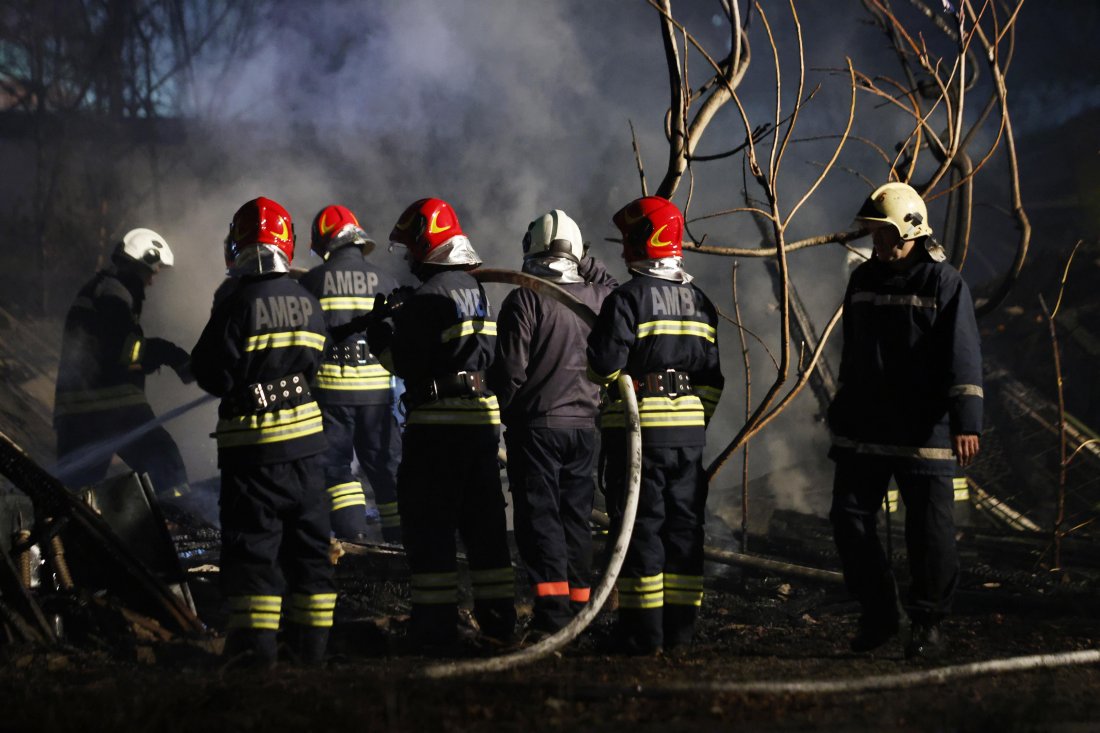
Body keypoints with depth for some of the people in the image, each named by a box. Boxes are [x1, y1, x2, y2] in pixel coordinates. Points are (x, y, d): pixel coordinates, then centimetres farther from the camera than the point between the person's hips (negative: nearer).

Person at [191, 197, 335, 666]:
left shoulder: (238, 302, -16)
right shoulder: (307, 302, 4)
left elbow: (214, 375, -14)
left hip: (253, 442, -5)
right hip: (306, 435, 6)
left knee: (252, 540, -1)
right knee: (308, 539, 12)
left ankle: (256, 638, -7)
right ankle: (311, 640, 15)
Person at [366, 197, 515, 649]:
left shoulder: (430, 297, -13)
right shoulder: (475, 289, 14)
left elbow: (406, 362, -14)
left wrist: (381, 329, 4)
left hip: (439, 421, -8)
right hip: (483, 415, 8)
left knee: (429, 526, -2)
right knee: (483, 520, 14)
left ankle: (436, 623, -4)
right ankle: (498, 615, 17)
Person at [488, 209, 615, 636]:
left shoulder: (525, 301, -12)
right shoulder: (599, 299, 2)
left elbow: (510, 371, -13)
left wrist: (505, 410, 7)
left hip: (536, 424, -5)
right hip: (584, 424, 5)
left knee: (539, 517, -3)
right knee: (576, 517, 12)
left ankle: (552, 612, -10)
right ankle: (578, 608, 15)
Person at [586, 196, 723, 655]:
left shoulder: (627, 299, -11)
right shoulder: (699, 302, 12)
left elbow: (604, 367, -14)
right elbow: (712, 377, 12)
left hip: (640, 428, -6)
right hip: (690, 429, 6)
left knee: (639, 526, -3)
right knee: (683, 526, 10)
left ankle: (643, 631, -5)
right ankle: (679, 628, 11)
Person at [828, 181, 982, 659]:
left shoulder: (944, 284, -7)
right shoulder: (864, 281, 13)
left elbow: (962, 359, -13)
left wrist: (966, 422, -20)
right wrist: (842, 414, 22)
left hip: (922, 435, -6)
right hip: (863, 431, 6)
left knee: (929, 530, -2)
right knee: (850, 518, 2)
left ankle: (928, 623, 10)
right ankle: (877, 616, 14)